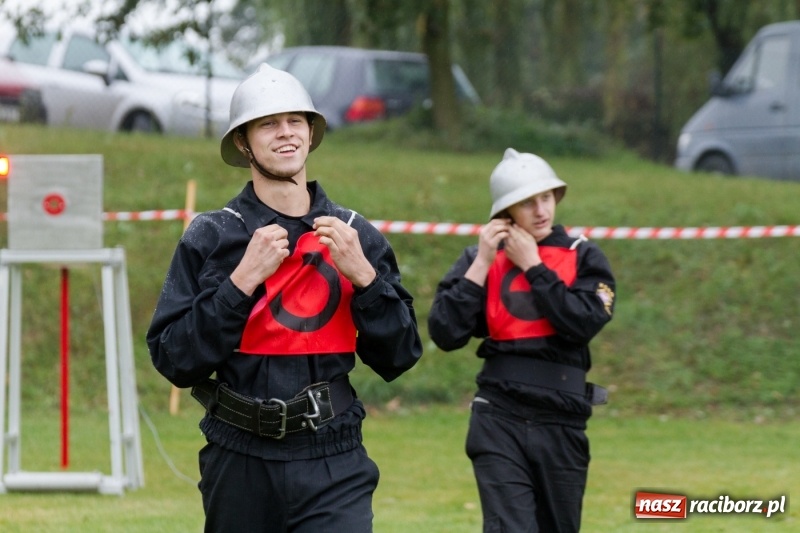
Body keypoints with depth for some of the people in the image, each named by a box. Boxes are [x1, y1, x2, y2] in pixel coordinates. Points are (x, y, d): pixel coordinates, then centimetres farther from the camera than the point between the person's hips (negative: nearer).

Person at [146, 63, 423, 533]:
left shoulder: (357, 236, 6)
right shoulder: (211, 238, 0)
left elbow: (400, 357, 5)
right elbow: (173, 359, -7)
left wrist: (363, 275, -8)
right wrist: (242, 279, -15)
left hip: (334, 467, 0)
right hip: (239, 460, 0)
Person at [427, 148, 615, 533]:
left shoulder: (583, 258, 5)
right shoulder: (481, 259, 4)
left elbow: (581, 324, -13)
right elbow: (445, 334, -7)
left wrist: (533, 265, -10)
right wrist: (482, 263, -10)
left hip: (563, 425, 2)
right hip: (499, 419, -2)